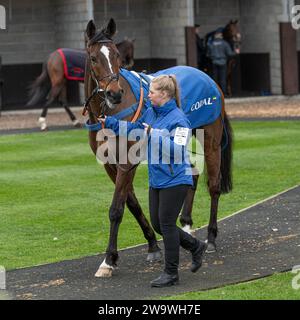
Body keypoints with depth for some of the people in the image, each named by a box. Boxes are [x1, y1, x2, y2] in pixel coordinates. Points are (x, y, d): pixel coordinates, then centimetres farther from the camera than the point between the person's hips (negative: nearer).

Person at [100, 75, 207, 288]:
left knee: (166, 224, -4)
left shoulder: (178, 119, -17)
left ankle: (171, 273, 8)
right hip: (157, 180, 9)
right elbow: (132, 128, 20)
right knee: (157, 224, 12)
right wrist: (108, 122, 13)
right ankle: (196, 246, 29)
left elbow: (178, 149, -23)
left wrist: (155, 135, -24)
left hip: (175, 180, -9)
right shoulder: (151, 113, 7)